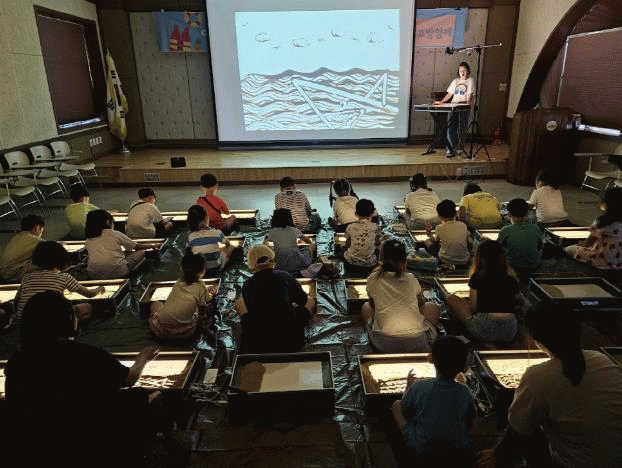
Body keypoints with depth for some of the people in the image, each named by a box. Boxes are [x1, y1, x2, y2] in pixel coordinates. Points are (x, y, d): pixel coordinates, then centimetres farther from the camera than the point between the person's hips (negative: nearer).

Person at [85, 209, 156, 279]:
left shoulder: (89, 241, 13)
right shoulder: (116, 234, 4)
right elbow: (137, 247, 15)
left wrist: (123, 252, 35)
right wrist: (152, 245, 33)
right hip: (116, 272, -4)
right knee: (141, 252, 15)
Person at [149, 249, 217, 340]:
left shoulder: (178, 284, 8)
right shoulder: (200, 286, -5)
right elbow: (202, 313, 4)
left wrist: (206, 290, 33)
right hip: (184, 333, -3)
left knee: (155, 303, 31)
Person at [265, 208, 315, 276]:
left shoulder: (272, 232, -7)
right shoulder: (294, 230, -6)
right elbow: (308, 241, 14)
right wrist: (311, 242, 38)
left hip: (281, 267, 1)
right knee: (312, 246, 21)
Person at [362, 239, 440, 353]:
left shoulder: (374, 280, 4)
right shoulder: (411, 279, 7)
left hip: (386, 346, 0)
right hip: (419, 346, 1)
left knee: (366, 307, 27)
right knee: (433, 306, 28)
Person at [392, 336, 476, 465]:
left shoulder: (419, 387, -21)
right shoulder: (465, 392, -14)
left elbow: (405, 411, -3)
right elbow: (470, 421, 4)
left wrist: (408, 386, 13)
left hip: (422, 452, -3)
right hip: (460, 453, 4)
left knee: (396, 405, 13)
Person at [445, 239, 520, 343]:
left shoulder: (477, 278, -4)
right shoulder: (512, 280, 7)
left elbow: (473, 309, -5)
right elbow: (516, 306, 15)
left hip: (485, 332, -5)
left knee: (451, 298, 10)